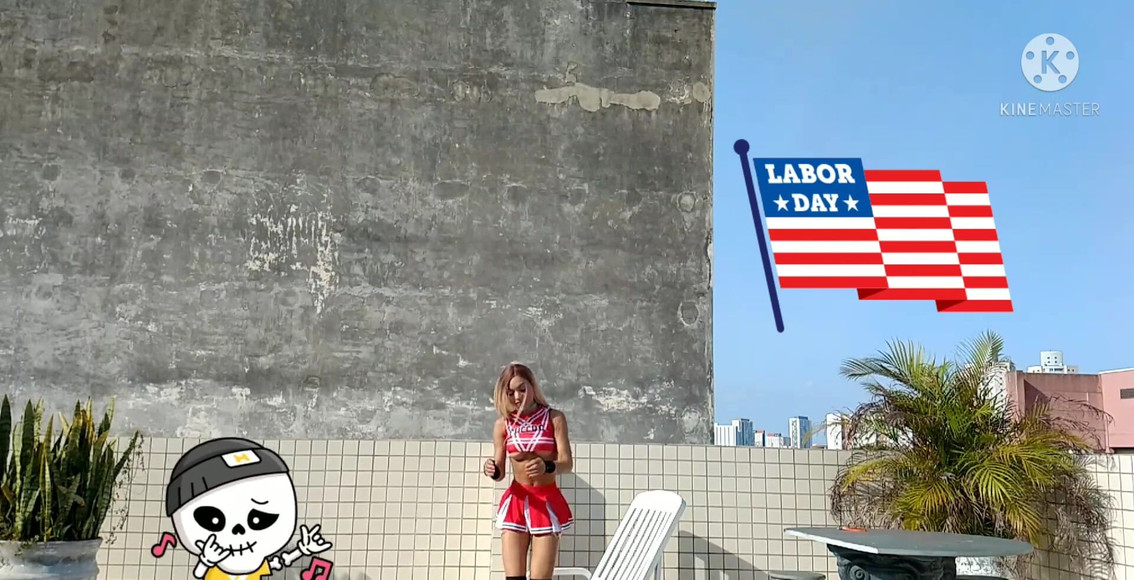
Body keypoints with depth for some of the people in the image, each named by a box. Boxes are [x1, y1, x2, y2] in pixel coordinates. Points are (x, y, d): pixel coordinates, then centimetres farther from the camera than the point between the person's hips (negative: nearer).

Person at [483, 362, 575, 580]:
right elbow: (501, 472, 4)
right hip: (515, 502, 1)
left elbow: (567, 462, -9)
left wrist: (547, 466, -31)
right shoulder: (503, 424, 3)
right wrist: (492, 470, -21)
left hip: (547, 503, -1)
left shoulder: (554, 418, -2)